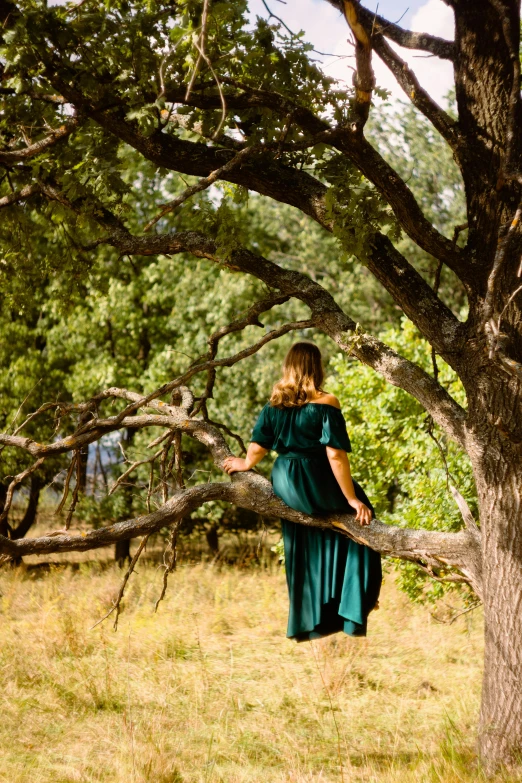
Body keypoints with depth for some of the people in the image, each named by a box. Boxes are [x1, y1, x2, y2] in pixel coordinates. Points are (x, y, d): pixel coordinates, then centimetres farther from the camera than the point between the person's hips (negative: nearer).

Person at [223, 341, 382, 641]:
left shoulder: (275, 404, 1)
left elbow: (258, 447, 4)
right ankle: (355, 604, 14)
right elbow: (336, 455, -18)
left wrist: (246, 464, 27)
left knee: (304, 554, 24)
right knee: (359, 520, 17)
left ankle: (308, 620, 32)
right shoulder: (326, 403, -13)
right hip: (317, 484, -5)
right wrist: (352, 499, -13)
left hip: (286, 487, 5)